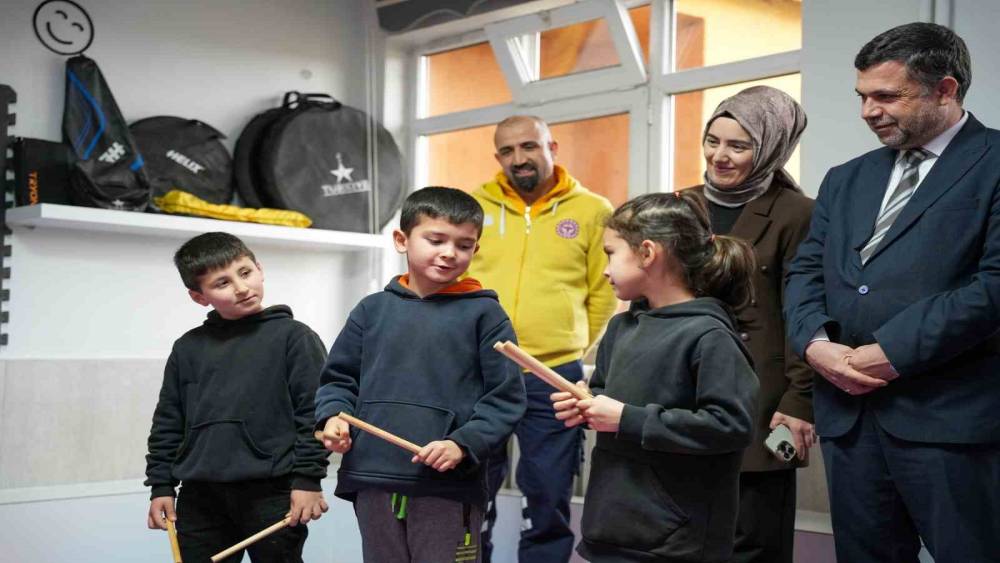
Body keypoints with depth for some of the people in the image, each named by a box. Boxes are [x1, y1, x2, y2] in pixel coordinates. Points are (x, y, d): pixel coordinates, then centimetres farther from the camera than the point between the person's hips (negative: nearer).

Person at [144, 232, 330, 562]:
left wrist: (308, 479, -11)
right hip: (200, 497, 4)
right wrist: (161, 485, 10)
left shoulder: (293, 336, -3)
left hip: (271, 493, -4)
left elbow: (314, 413, -7)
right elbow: (167, 423, 15)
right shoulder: (187, 348, 10)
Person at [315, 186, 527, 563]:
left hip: (449, 489, -4)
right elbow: (339, 378, 15)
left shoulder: (484, 313, -2)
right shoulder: (373, 309, 8)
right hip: (373, 483, 4)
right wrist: (333, 416, -4)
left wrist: (463, 444, -17)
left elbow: (505, 398, -4)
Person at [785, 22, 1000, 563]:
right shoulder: (845, 180, 18)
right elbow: (805, 271, 15)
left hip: (950, 415, -6)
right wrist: (815, 341, -5)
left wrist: (893, 351, -15)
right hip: (848, 411, 6)